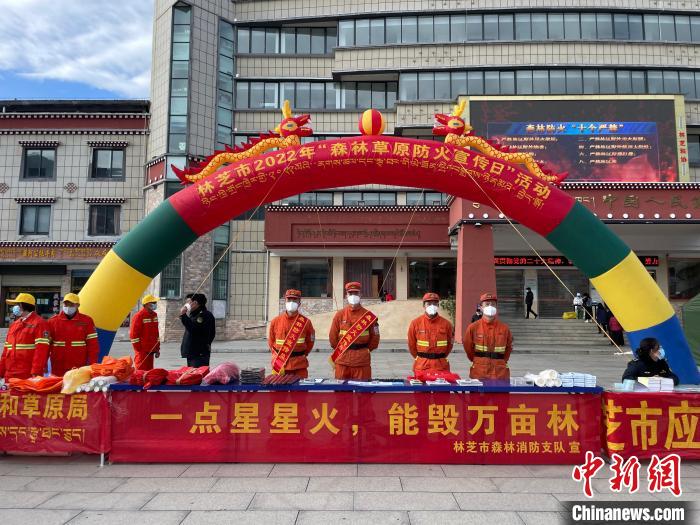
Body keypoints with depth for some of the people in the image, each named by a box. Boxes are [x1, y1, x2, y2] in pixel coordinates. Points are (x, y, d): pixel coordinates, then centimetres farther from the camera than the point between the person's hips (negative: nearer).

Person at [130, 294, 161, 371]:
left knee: (149, 370, 11)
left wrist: (157, 348, 15)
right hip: (142, 351, -8)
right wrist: (138, 349, -14)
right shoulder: (139, 316, -12)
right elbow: (133, 334, -14)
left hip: (151, 350, 8)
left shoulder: (154, 315, 12)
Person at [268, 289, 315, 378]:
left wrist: (302, 355, 9)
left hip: (299, 365, 0)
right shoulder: (275, 321, -1)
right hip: (279, 365, 0)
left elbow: (310, 341, 10)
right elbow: (271, 341, 12)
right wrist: (277, 356, 9)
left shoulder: (305, 322, -2)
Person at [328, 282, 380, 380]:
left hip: (362, 361, -1)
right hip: (342, 360, 1)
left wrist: (364, 351, 10)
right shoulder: (339, 315, 2)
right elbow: (333, 336, 9)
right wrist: (342, 351, 12)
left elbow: (374, 338, 8)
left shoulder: (369, 316, 1)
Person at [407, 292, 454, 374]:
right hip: (421, 366, -1)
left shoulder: (446, 324, 0)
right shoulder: (415, 323, -2)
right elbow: (412, 344, 8)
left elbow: (450, 344, 12)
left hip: (441, 366, 1)